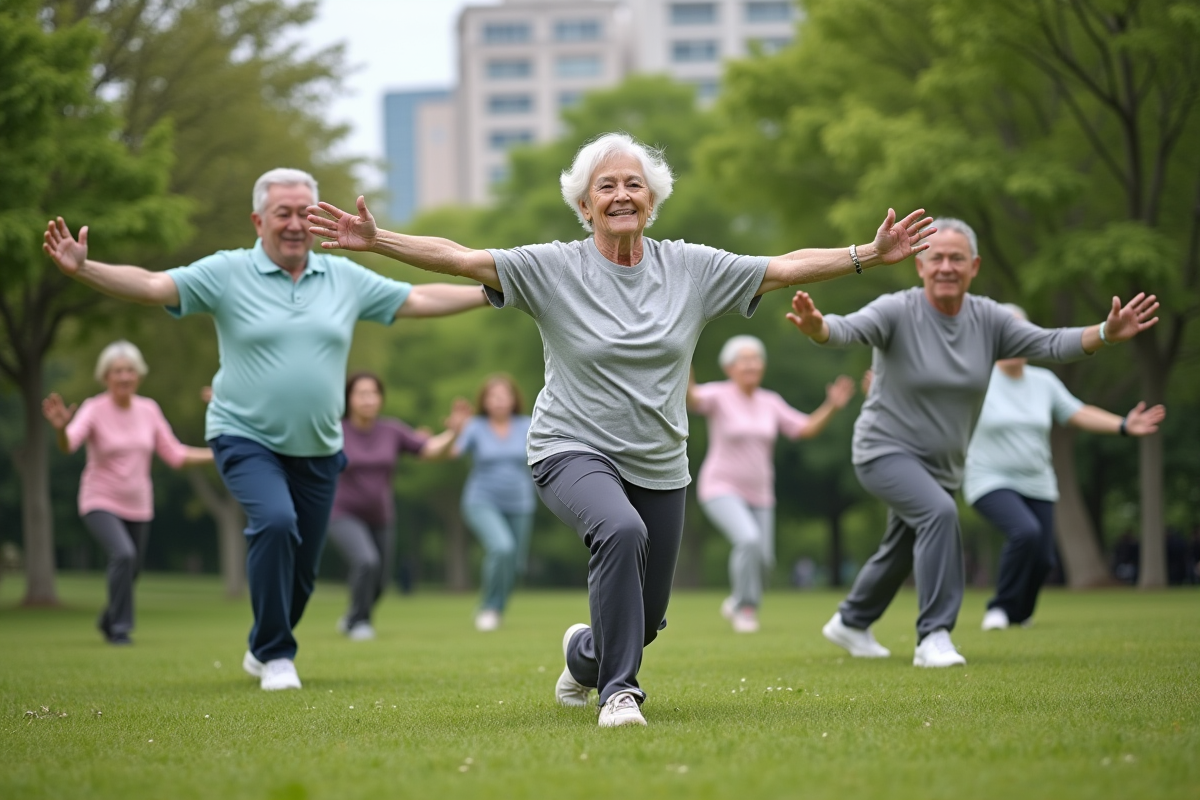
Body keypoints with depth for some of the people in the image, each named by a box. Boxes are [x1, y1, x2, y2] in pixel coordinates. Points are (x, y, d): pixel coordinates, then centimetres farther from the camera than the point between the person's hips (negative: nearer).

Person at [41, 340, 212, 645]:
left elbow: (174, 455, 5)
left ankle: (108, 619, 44)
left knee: (131, 571, 13)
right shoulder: (94, 409, -13)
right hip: (101, 503, -5)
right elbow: (69, 444, -32)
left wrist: (216, 454, -4)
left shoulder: (149, 410, 0)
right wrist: (61, 428, -55)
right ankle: (120, 628, -14)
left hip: (138, 506, 5)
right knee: (124, 554, -29)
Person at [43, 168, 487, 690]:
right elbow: (151, 286, -14)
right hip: (247, 439, -4)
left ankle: (261, 652, 38)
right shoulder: (226, 273, -5)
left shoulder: (346, 278, 6)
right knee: (275, 522, -29)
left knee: (302, 569, 9)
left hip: (318, 450, 4)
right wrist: (82, 269, -29)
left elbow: (419, 300, 10)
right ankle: (276, 656, -12)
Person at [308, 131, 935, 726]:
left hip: (659, 466, 4)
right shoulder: (553, 268, -7)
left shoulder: (691, 268, 1)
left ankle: (585, 655, 48)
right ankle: (619, 690, -24)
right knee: (622, 530, -37)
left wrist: (870, 255, -5)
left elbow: (786, 267, 2)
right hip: (573, 451, -4)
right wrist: (375, 241, -26)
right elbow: (458, 258, -15)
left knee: (646, 617, 10)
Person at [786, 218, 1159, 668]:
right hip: (887, 450, -6)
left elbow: (1050, 345, -10)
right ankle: (934, 637, -29)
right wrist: (816, 328, -59)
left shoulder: (987, 319, -5)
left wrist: (1106, 334, -25)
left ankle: (850, 623, 48)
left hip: (941, 465, 7)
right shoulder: (898, 312, -19)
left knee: (899, 554, 23)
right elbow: (847, 329, -35)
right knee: (939, 512, -33)